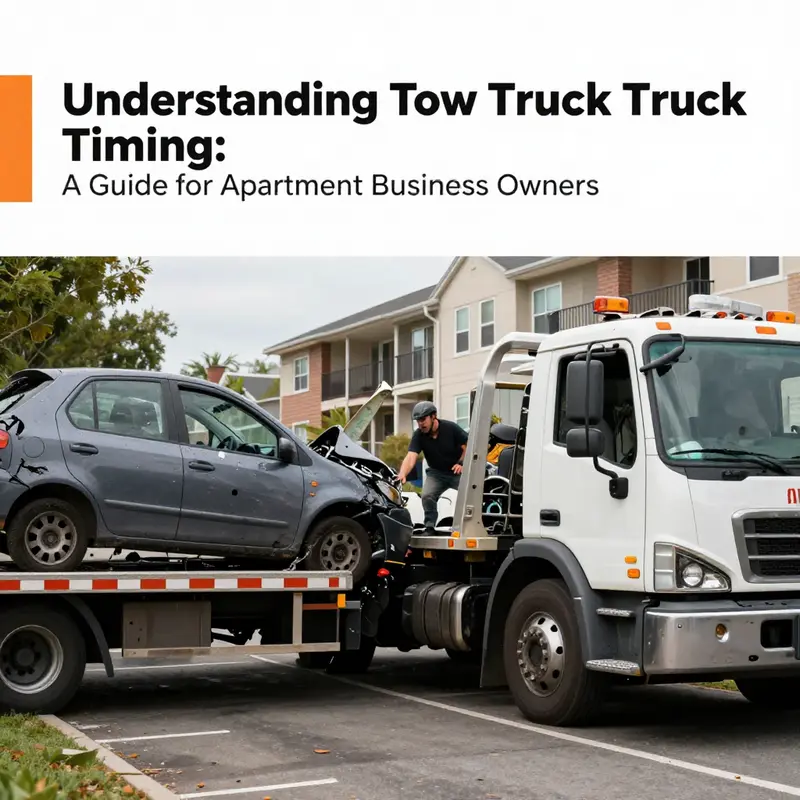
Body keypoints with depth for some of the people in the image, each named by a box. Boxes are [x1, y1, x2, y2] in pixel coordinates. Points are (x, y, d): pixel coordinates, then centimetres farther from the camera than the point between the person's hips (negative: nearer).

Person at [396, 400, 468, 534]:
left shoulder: (451, 428, -17)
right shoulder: (418, 435, -14)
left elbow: (468, 446, -10)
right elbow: (411, 457, -26)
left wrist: (462, 463, -25)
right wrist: (402, 474, -43)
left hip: (457, 471, -2)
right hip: (436, 473, 2)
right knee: (427, 496, -17)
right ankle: (430, 527, -3)